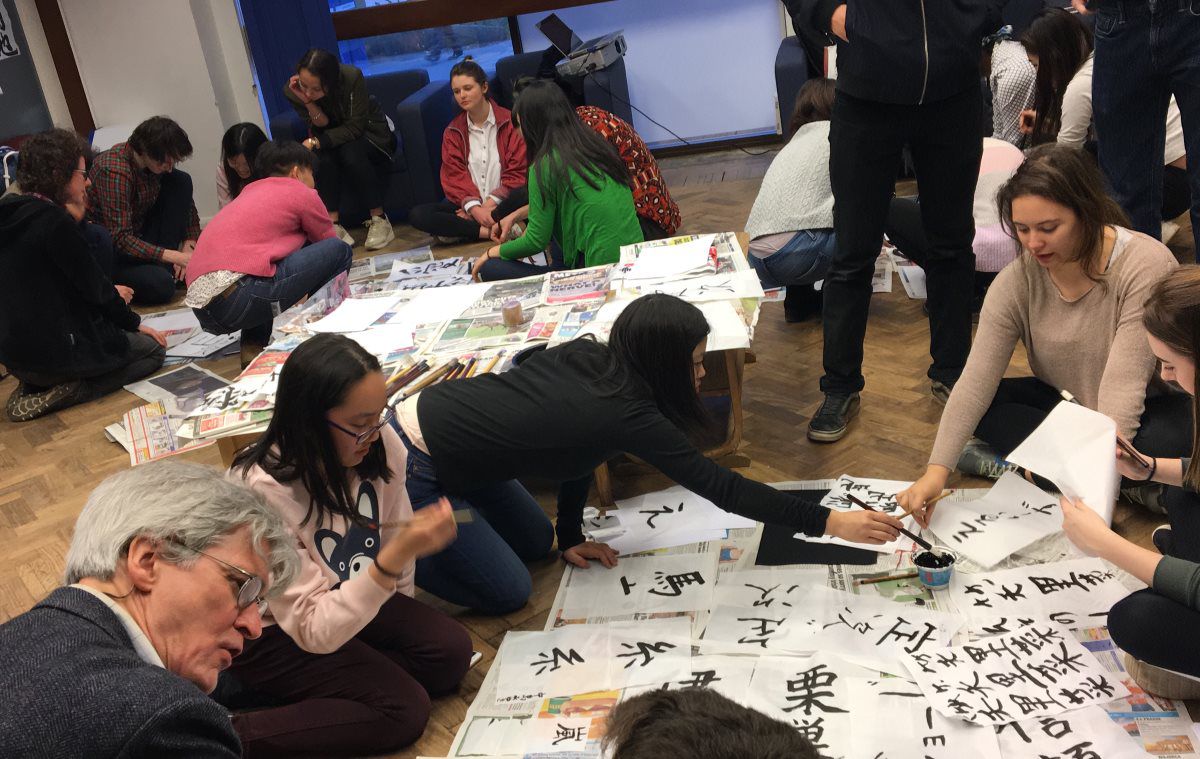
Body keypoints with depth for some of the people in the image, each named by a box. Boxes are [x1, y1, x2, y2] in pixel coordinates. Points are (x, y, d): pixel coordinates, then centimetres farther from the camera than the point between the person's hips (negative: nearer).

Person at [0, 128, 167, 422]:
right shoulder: (54, 221, -18)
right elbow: (94, 287, -12)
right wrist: (133, 323, 3)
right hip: (53, 351, -8)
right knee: (153, 348, 10)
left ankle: (36, 387, 10)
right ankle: (62, 394, -7)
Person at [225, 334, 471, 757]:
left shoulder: (380, 444, -20)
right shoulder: (262, 492, -34)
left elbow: (392, 531, 0)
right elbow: (314, 630, -33)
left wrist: (404, 622, 11)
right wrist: (399, 555, -45)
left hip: (348, 598, 6)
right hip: (271, 630, -6)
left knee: (451, 651, -9)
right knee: (404, 709, -16)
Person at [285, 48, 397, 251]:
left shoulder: (352, 77, -28)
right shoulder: (292, 90, -17)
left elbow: (355, 128, -26)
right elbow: (321, 126, -14)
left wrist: (315, 142, -35)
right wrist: (308, 103, -34)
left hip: (369, 134, -3)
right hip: (334, 140, 3)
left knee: (350, 153, -35)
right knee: (323, 157, -32)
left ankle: (379, 220, -24)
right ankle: (333, 225, -27)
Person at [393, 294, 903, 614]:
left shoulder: (587, 355, -4)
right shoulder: (626, 414, -25)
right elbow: (722, 487, -22)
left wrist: (570, 535, 11)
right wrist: (828, 522, -18)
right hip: (417, 466, -8)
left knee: (534, 545, 18)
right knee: (507, 592, -2)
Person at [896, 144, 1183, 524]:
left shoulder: (1147, 265, -25)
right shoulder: (1017, 281, -14)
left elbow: (1123, 388, -31)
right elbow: (976, 383, -21)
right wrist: (937, 470, -32)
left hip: (1147, 410, -4)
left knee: (1172, 438, -36)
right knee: (988, 406, -19)